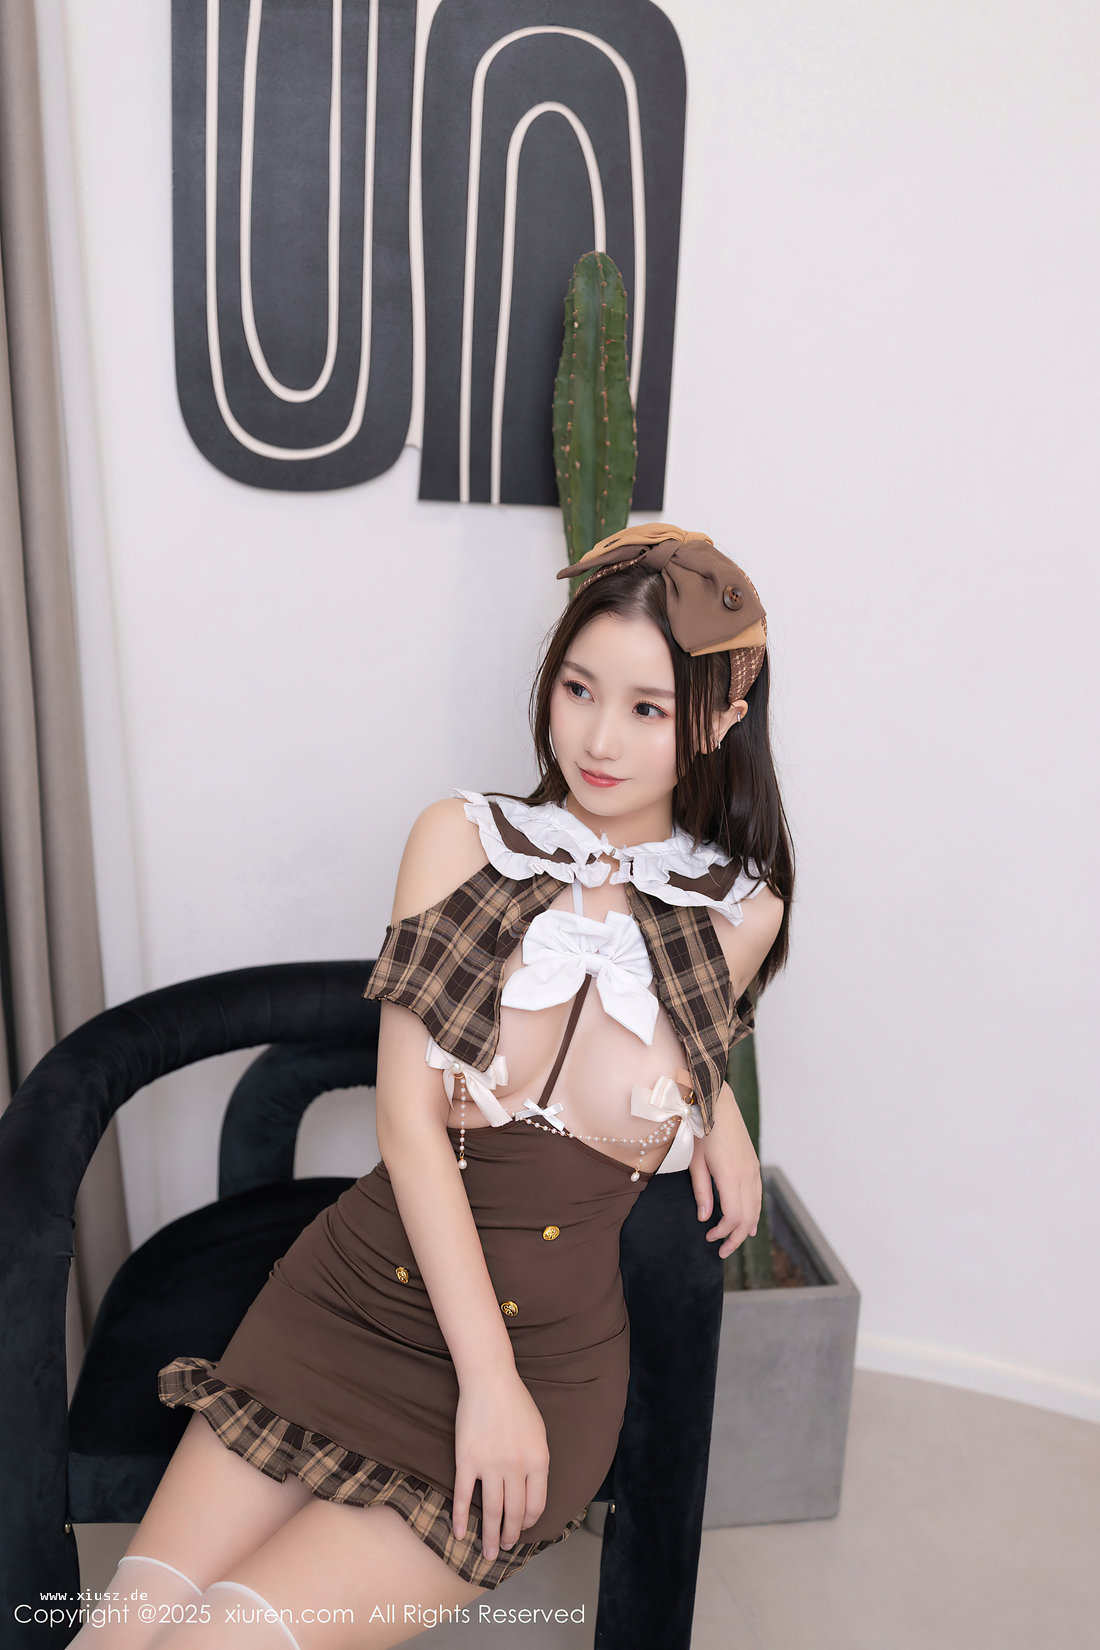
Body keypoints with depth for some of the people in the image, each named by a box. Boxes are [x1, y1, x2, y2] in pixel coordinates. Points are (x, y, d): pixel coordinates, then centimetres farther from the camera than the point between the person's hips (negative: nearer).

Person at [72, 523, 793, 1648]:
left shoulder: (743, 916, -4)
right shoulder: (460, 839, -6)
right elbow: (408, 1113, -9)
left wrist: (713, 1106, -1)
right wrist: (483, 1374, -13)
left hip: (550, 1353, -1)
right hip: (354, 1292, 1)